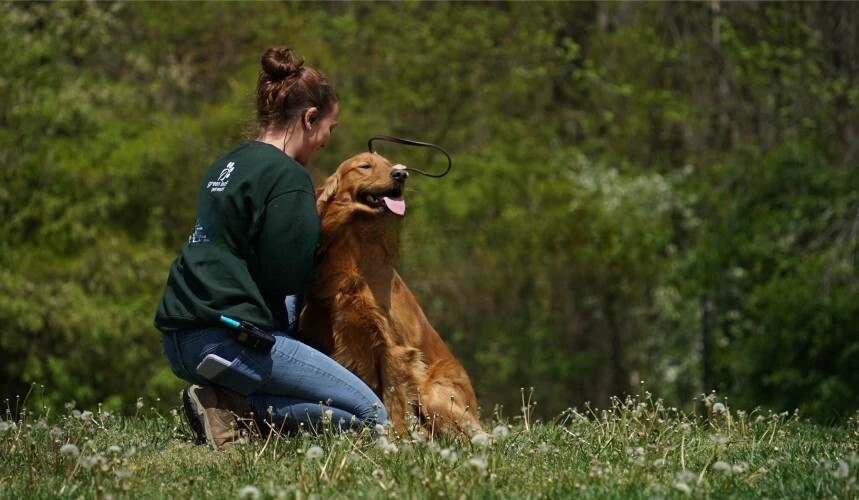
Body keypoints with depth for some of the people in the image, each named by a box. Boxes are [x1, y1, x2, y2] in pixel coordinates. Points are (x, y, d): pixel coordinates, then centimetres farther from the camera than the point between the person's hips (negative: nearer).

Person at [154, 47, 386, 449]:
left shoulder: (228, 164, 18)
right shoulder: (287, 176, -9)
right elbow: (288, 276, -13)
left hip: (180, 339, 9)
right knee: (370, 417, -7)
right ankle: (234, 407, -13)